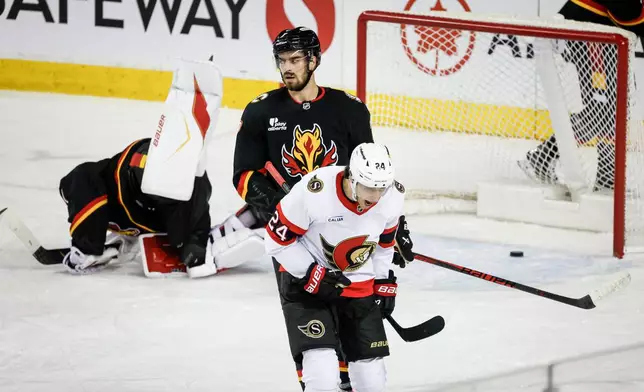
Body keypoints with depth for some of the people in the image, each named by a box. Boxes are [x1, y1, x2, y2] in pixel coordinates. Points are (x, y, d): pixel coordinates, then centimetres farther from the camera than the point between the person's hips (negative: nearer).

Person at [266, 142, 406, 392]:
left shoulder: (393, 198, -13)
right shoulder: (314, 193, -30)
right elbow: (277, 239, -18)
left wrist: (385, 283, 11)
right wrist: (312, 276, -19)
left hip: (359, 284, 5)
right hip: (304, 281, -5)